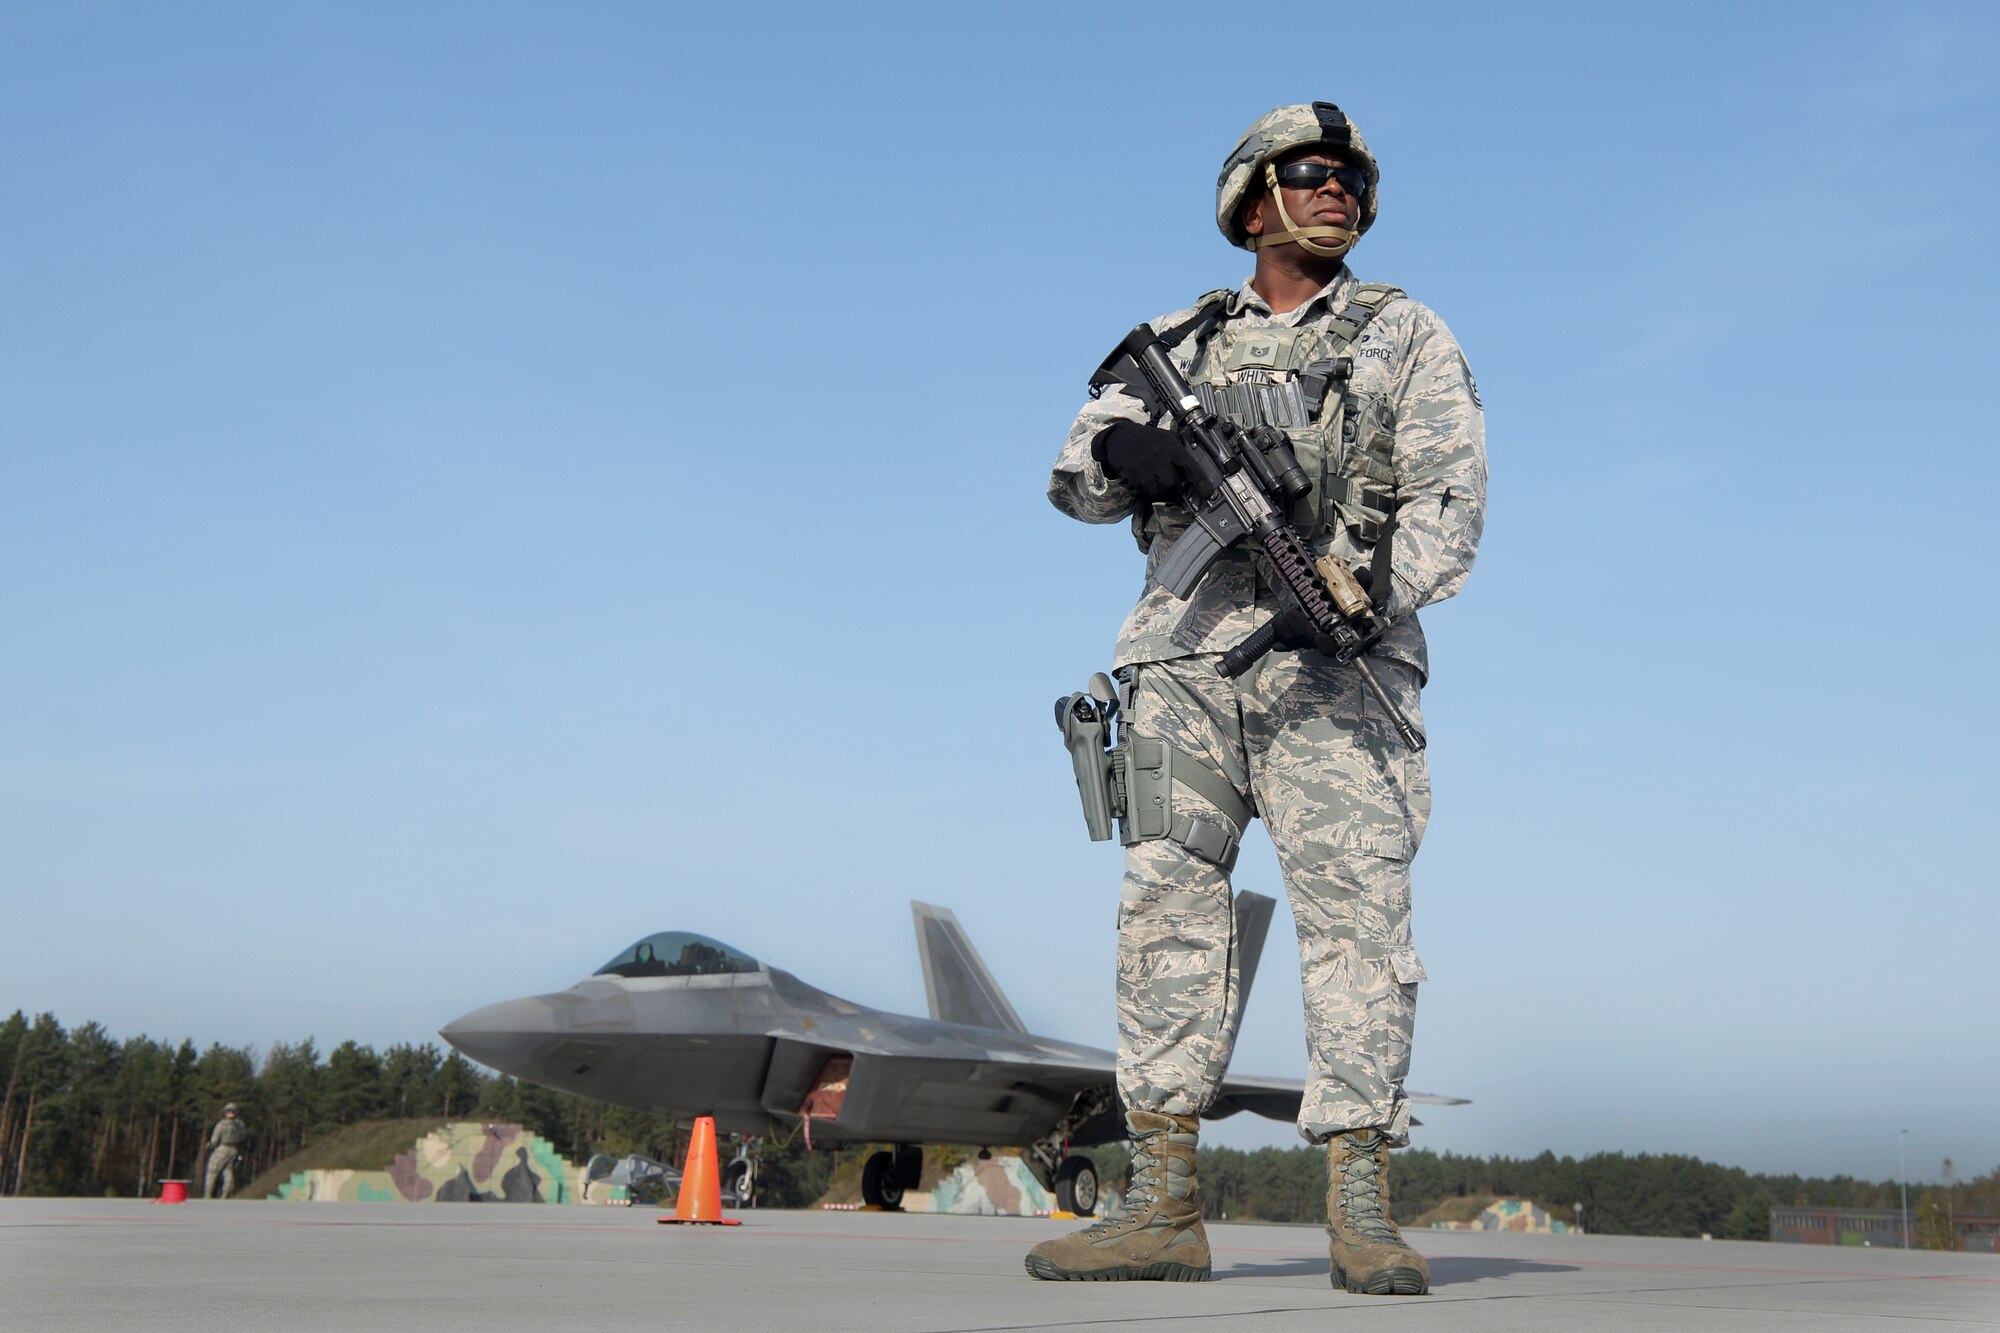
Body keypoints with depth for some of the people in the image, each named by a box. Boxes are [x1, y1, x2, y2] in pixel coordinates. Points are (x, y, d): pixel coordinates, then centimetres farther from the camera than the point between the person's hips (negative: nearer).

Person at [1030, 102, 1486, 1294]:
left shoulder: (1405, 335, 14)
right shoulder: (1182, 340, 21)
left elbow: (1450, 497, 3)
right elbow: (1077, 478, 14)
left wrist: (1372, 597, -15)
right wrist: (1125, 451, -11)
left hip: (1333, 663, -2)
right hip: (1186, 653, 3)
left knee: (1356, 909, -10)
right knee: (1167, 904, -3)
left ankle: (1362, 1209, -7)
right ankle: (1165, 1206, 1)